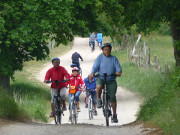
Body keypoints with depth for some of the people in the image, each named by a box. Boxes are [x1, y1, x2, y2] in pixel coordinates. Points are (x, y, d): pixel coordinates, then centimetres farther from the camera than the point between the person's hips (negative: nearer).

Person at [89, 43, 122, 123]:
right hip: (101, 78, -1)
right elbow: (95, 66, -6)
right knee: (99, 86, -35)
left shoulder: (114, 59, 7)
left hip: (111, 80, 1)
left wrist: (119, 72, -28)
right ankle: (99, 100, -7)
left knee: (112, 97, -6)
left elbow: (118, 67, -4)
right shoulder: (100, 58, 4)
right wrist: (92, 73, -26)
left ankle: (114, 115, 5)